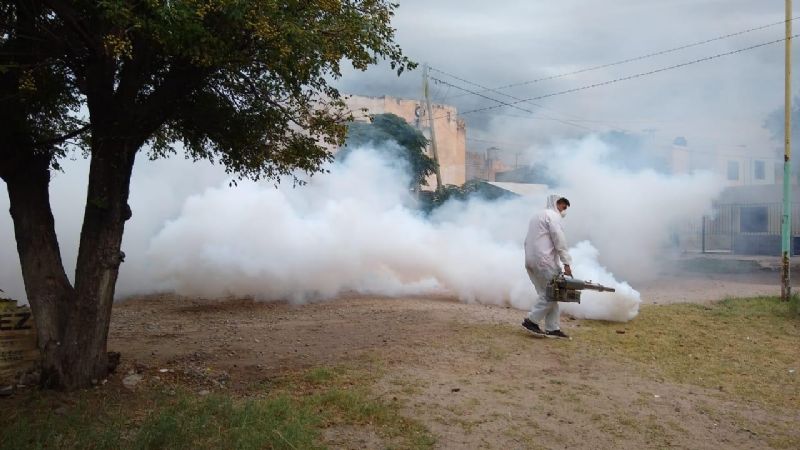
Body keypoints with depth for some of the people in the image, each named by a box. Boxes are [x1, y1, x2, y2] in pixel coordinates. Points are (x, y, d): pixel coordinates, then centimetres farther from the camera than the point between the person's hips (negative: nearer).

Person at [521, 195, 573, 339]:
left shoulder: (537, 216, 27)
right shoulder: (553, 215, -2)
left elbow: (527, 241, 22)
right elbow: (559, 240, -11)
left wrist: (530, 260, 17)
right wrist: (566, 263, -13)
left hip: (530, 261, 10)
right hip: (544, 260, -10)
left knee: (546, 294, 8)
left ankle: (552, 328, 6)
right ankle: (531, 321, -7)